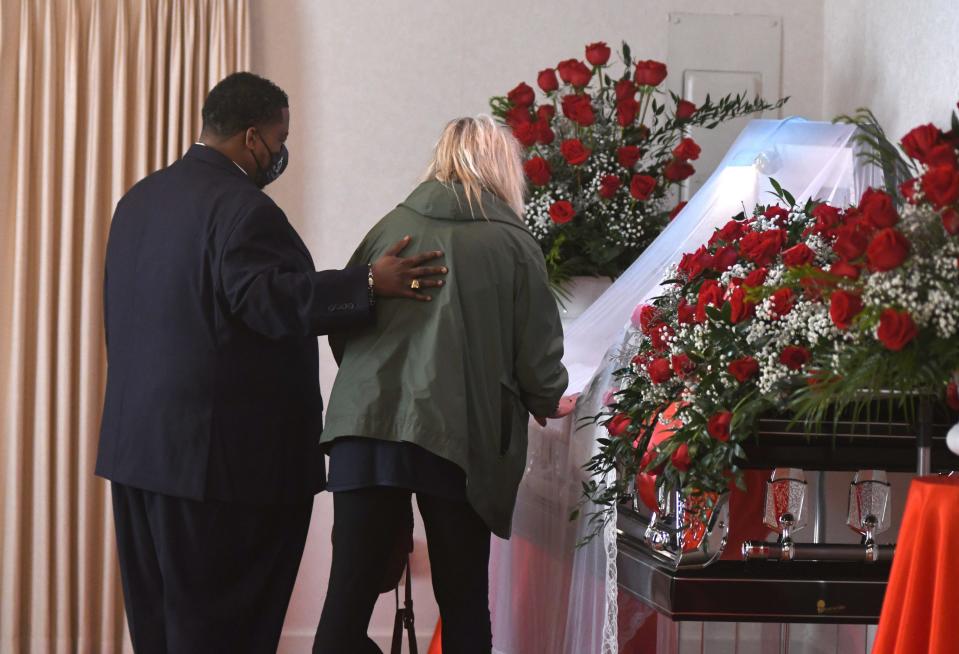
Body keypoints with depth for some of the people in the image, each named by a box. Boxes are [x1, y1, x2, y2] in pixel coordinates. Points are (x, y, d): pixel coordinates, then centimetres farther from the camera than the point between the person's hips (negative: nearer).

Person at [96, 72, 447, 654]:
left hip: (137, 446, 9)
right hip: (224, 453, -9)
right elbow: (264, 300, -27)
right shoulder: (243, 207, -15)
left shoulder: (140, 198, 15)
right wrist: (369, 283, -29)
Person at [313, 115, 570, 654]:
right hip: (462, 438, -2)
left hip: (366, 427, 2)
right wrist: (550, 404, 24)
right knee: (464, 606, 10)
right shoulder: (513, 244, 2)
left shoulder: (392, 227, 9)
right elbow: (539, 353, 3)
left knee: (350, 595, 1)